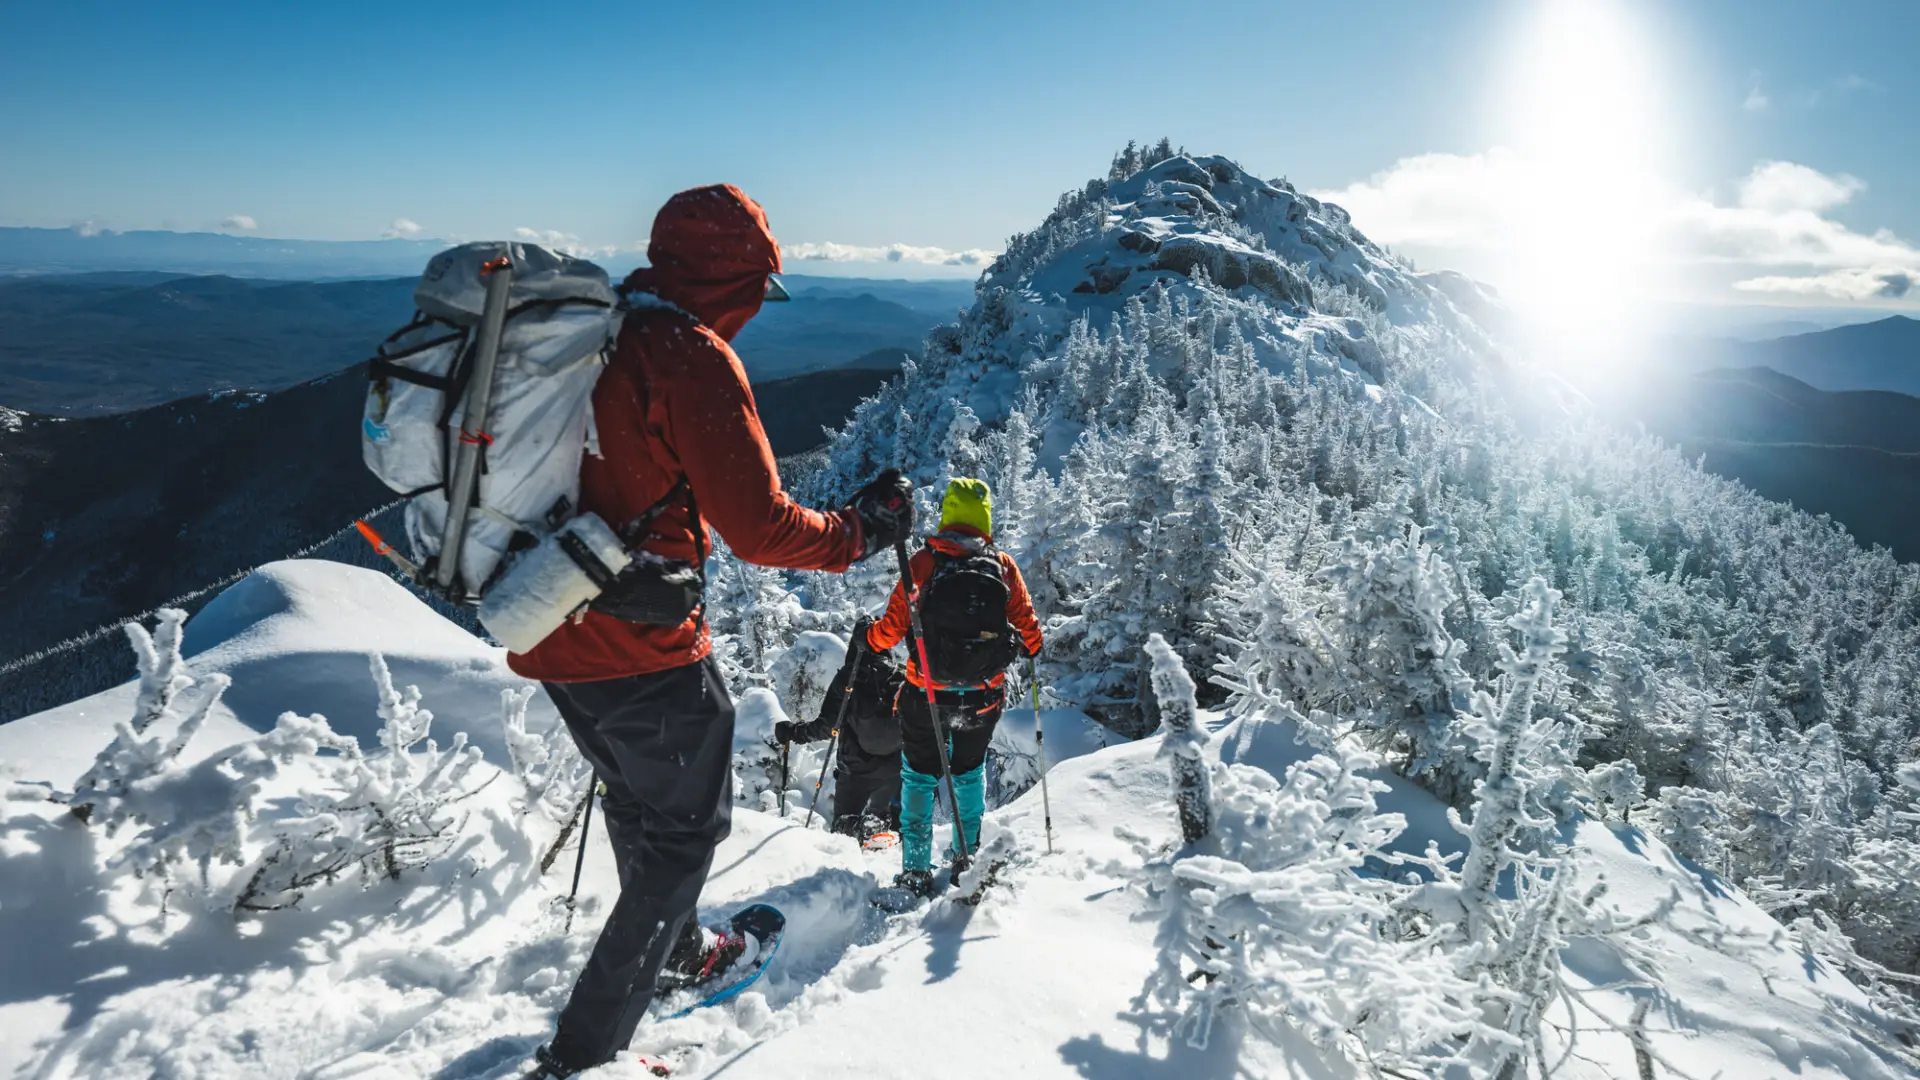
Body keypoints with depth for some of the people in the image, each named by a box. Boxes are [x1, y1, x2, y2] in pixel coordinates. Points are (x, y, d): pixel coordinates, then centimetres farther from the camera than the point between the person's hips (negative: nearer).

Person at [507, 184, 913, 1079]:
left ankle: (676, 953, 50)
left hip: (548, 635, 9)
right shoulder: (691, 356, -17)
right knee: (686, 830, 10)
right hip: (641, 648, -9)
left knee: (638, 803, 28)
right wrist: (859, 530, -6)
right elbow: (758, 527, -20)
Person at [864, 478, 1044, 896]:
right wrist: (1033, 646, 24)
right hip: (984, 696, 2)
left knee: (918, 774, 16)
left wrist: (869, 640, 13)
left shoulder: (923, 562, -11)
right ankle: (967, 854, 28)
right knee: (969, 769, 25)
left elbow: (894, 624, -8)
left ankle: (916, 870, 14)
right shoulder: (1003, 565, -6)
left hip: (927, 693, -2)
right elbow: (1026, 623, 1)